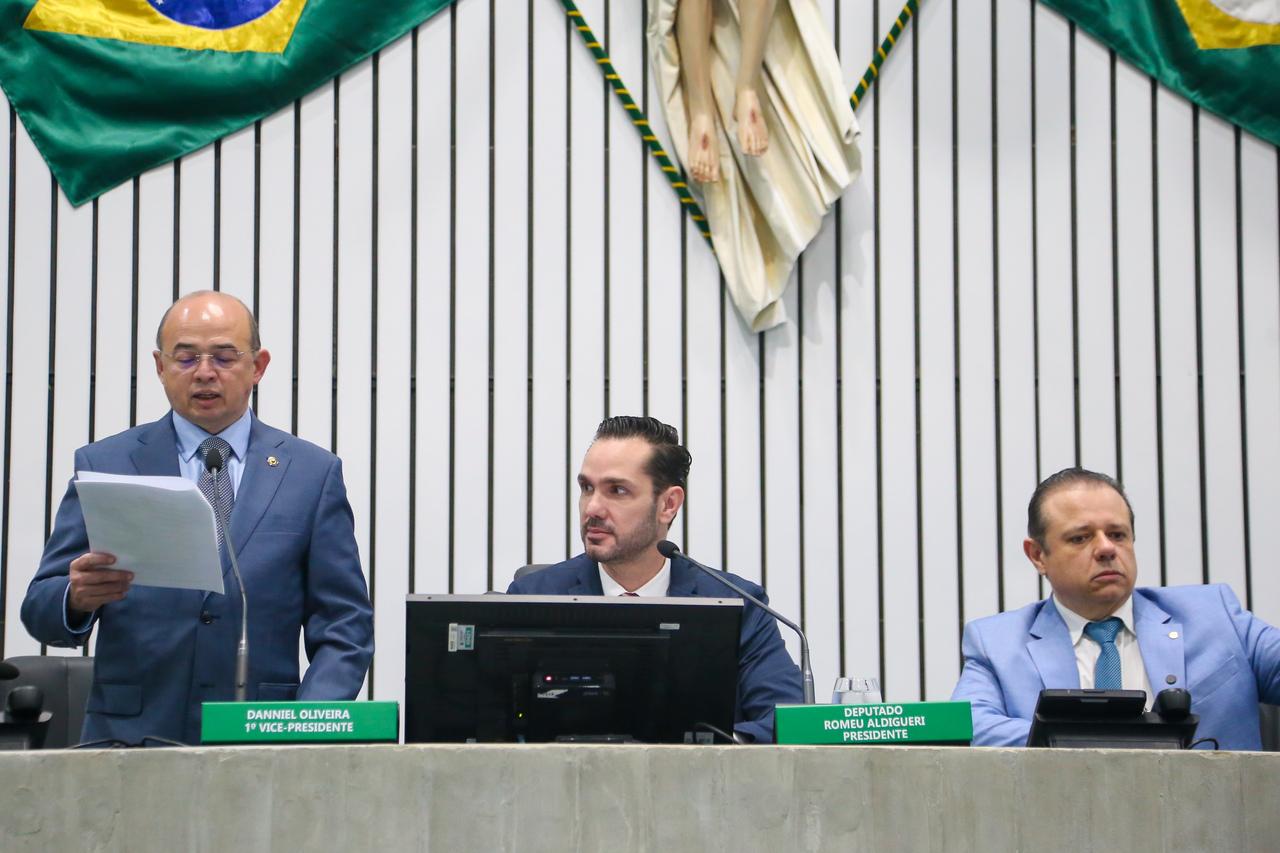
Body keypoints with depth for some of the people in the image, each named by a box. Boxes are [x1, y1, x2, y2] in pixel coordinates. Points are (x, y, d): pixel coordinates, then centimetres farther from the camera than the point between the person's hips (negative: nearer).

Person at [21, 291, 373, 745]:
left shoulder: (313, 473, 10)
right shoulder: (103, 465, 10)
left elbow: (344, 627, 8)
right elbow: (41, 612, 8)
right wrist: (78, 597, -15)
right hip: (130, 741, 0)